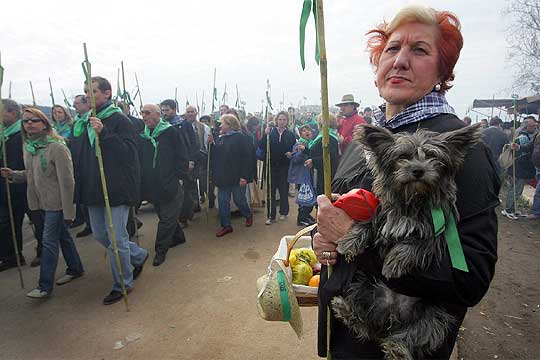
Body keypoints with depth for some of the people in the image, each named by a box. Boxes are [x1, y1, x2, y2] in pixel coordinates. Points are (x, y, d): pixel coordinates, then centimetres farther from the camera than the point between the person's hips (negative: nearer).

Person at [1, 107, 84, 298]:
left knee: (49, 241, -2)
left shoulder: (56, 147, -17)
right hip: (43, 201, 8)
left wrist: (68, 211, -20)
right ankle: (75, 269, 33)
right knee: (62, 235, 18)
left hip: (56, 203, -8)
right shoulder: (29, 147, 8)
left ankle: (45, 286, 9)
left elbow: (67, 181, -19)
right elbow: (32, 175, 19)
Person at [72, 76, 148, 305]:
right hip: (93, 189, 8)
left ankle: (123, 284, 20)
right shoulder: (82, 123, 11)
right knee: (100, 235, 17)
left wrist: (103, 133, -28)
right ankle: (138, 256, 39)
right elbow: (77, 156, 17)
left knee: (116, 239, 0)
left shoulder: (119, 120, -11)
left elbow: (129, 153, -21)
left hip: (117, 189, -8)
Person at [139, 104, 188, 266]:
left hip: (169, 186, -6)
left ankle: (161, 250, 15)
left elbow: (182, 157, -8)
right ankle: (178, 237, 39)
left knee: (167, 218, 2)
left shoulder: (171, 132, -9)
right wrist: (142, 179, 3)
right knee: (165, 215, 18)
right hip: (152, 186, 6)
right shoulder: (142, 135, 7)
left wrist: (175, 177, -10)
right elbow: (138, 160, 14)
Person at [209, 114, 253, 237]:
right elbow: (215, 155, 15)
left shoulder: (241, 138, -8)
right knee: (222, 201, 7)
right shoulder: (220, 138, 13)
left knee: (239, 199, 6)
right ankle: (226, 225, 19)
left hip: (236, 177, -6)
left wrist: (244, 176, -20)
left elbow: (246, 157, -14)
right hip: (223, 176, 6)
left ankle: (248, 215, 36)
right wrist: (212, 143, -1)